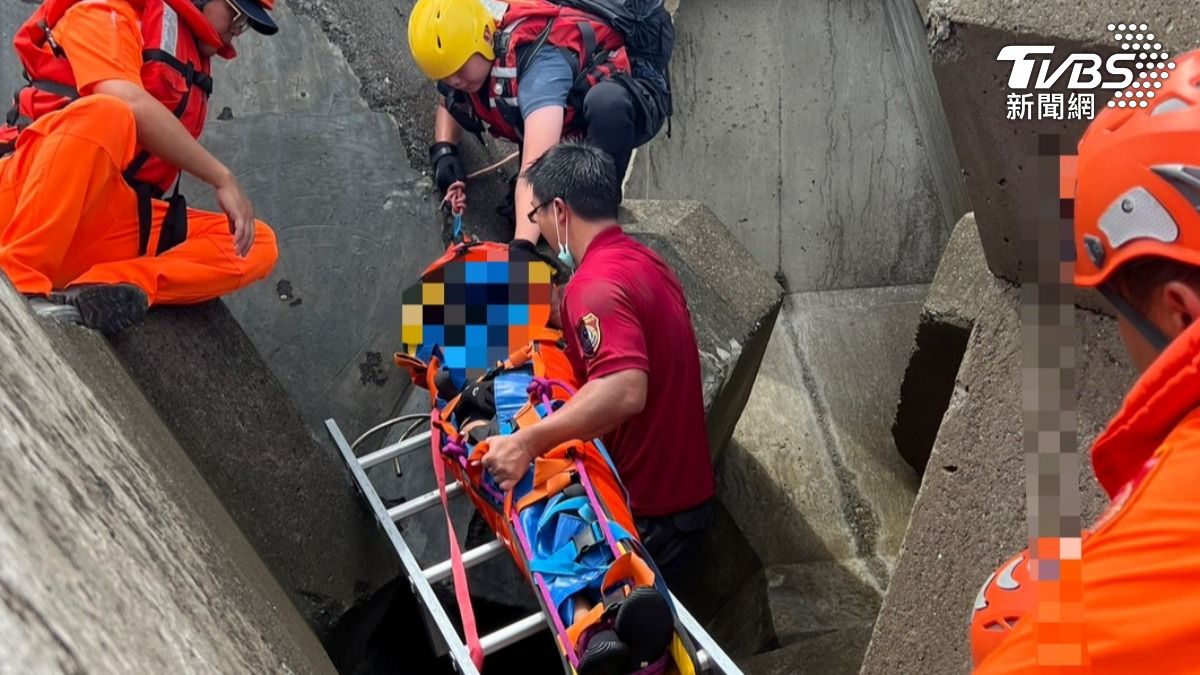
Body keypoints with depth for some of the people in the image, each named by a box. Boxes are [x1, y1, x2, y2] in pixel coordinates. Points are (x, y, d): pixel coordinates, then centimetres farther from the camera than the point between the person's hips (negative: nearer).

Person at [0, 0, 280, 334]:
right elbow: (128, 103, -17)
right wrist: (223, 178, -16)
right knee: (104, 114, -35)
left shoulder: (190, 69, 24)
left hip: (107, 228, 7)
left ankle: (103, 288, -25)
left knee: (257, 246, -6)